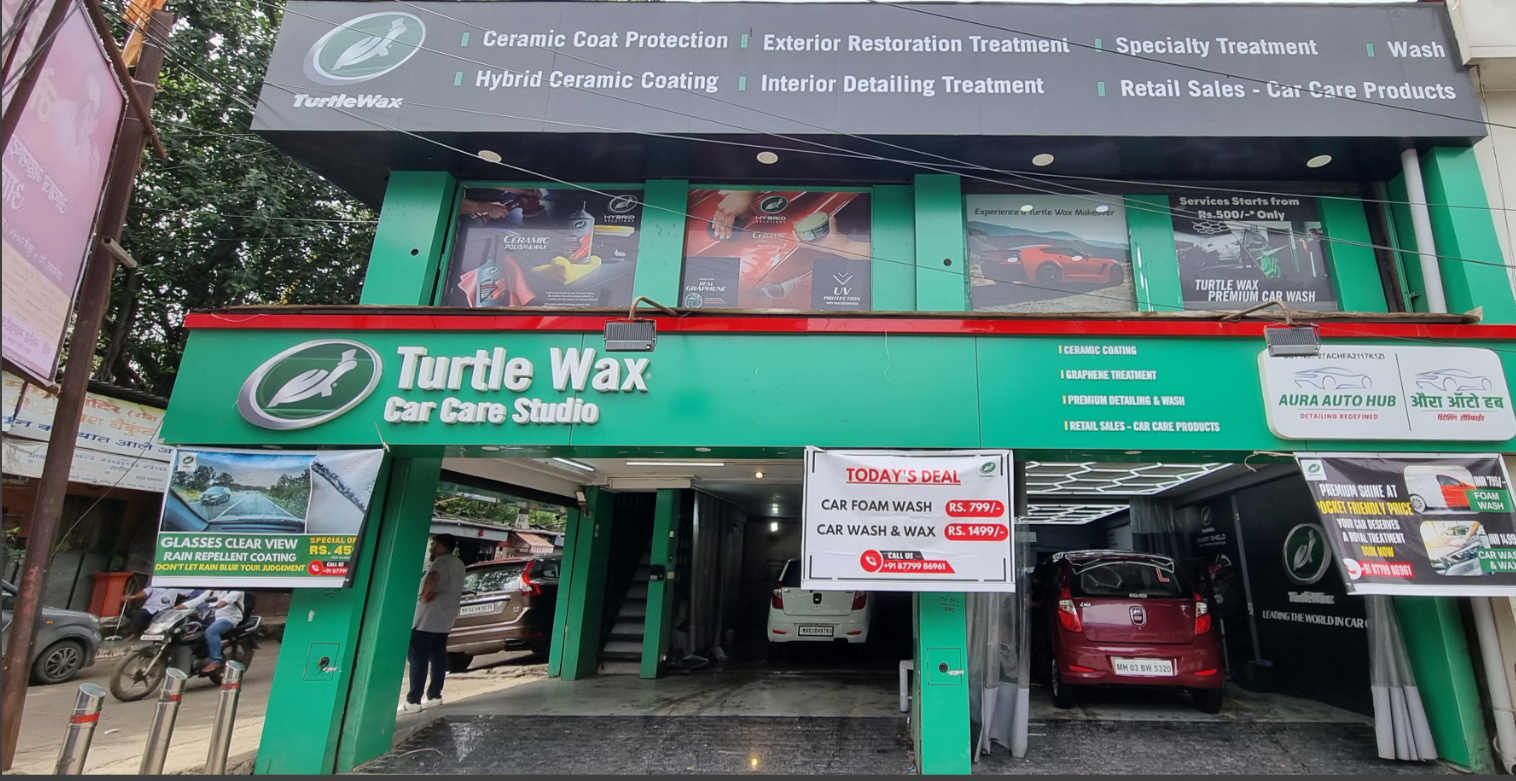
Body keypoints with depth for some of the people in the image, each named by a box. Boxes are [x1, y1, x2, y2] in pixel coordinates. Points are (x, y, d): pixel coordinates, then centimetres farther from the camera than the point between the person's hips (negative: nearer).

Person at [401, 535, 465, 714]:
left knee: (419, 659, -6)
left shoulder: (442, 561, -15)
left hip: (428, 618, -10)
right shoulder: (458, 564, 17)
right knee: (438, 658, 11)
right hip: (445, 618, 10)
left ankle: (413, 701, -6)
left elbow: (433, 578, -35)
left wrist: (424, 596, -23)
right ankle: (434, 696, 14)